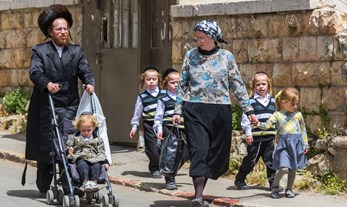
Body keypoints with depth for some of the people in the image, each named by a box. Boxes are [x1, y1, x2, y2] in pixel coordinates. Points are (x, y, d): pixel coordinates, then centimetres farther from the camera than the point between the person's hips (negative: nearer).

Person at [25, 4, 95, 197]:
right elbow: (35, 72, -13)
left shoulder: (76, 51, 13)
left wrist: (89, 83, -18)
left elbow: (85, 70, 5)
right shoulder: (40, 51, 2)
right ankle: (44, 187, 17)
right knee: (46, 146, 3)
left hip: (70, 107, 2)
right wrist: (47, 83, -33)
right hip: (47, 107, -2)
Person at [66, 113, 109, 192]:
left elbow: (101, 153, 15)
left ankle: (94, 181, -49)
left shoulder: (98, 140, 22)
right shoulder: (74, 138, 22)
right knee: (82, 165, -37)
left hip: (94, 159, 1)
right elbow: (68, 146, 18)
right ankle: (85, 181, -53)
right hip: (80, 158, -1)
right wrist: (69, 150, -8)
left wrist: (105, 162, -2)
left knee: (96, 165, -34)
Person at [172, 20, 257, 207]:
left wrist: (248, 110, 4)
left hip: (220, 110, 1)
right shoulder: (191, 56, 5)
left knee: (217, 153, 4)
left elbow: (237, 85, 7)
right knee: (198, 151, -13)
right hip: (195, 110, -1)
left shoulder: (226, 57, 4)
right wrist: (178, 111, 4)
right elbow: (183, 85, 10)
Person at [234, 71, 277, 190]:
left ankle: (273, 182, 8)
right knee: (251, 160, 4)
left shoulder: (272, 101, 12)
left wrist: (277, 133, 17)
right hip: (255, 137, -4)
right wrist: (248, 134, -10)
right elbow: (245, 119, -6)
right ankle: (239, 180, 18)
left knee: (271, 160, 2)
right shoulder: (251, 101, -4)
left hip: (270, 136, 4)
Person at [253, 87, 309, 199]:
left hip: (296, 143, 3)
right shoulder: (277, 115, 2)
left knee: (293, 169, 7)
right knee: (283, 168, -16)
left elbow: (303, 130, 15)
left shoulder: (298, 115, 9)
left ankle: (289, 189, 22)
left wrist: (305, 145, 12)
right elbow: (267, 125, -7)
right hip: (284, 144, -3)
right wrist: (258, 124, -27)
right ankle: (275, 186, 6)